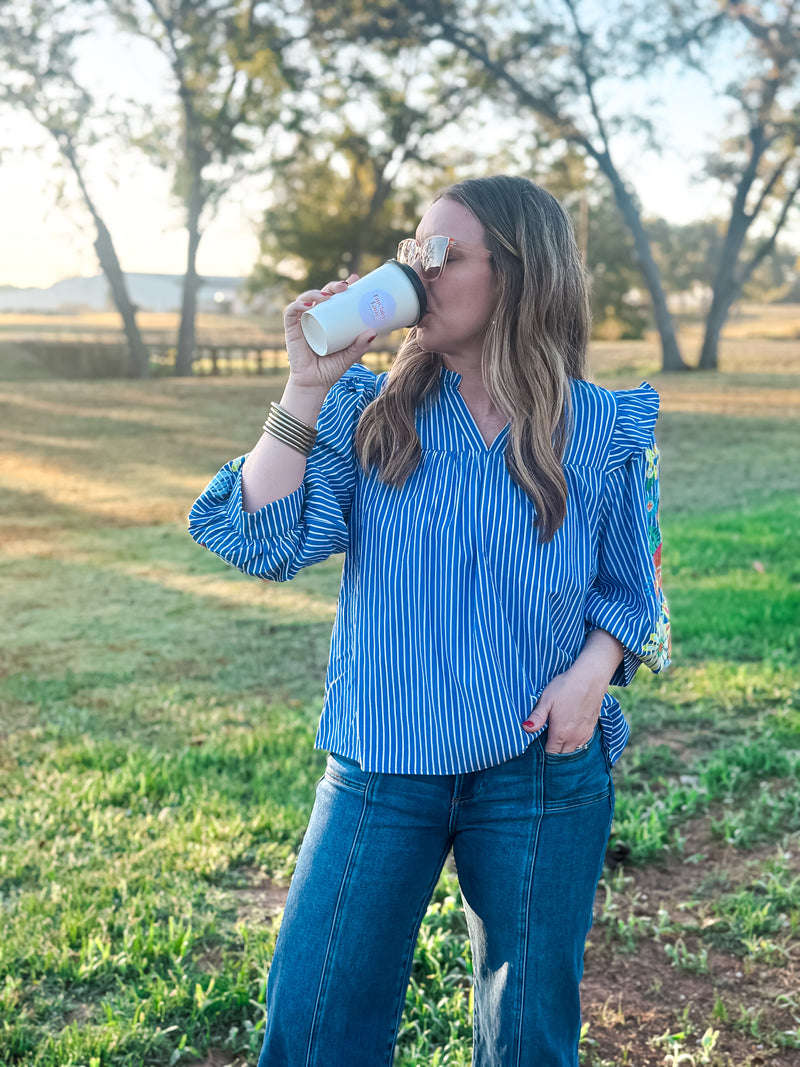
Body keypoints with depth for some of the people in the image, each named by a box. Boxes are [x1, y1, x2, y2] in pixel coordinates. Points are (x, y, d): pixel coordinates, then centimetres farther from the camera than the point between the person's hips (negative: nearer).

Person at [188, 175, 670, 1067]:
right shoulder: (369, 413, -2)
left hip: (542, 768, 0)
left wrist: (592, 668, -13)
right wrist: (306, 389, -17)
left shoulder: (601, 431, -3)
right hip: (381, 763, 1)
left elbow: (629, 586, 7)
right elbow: (264, 541, -13)